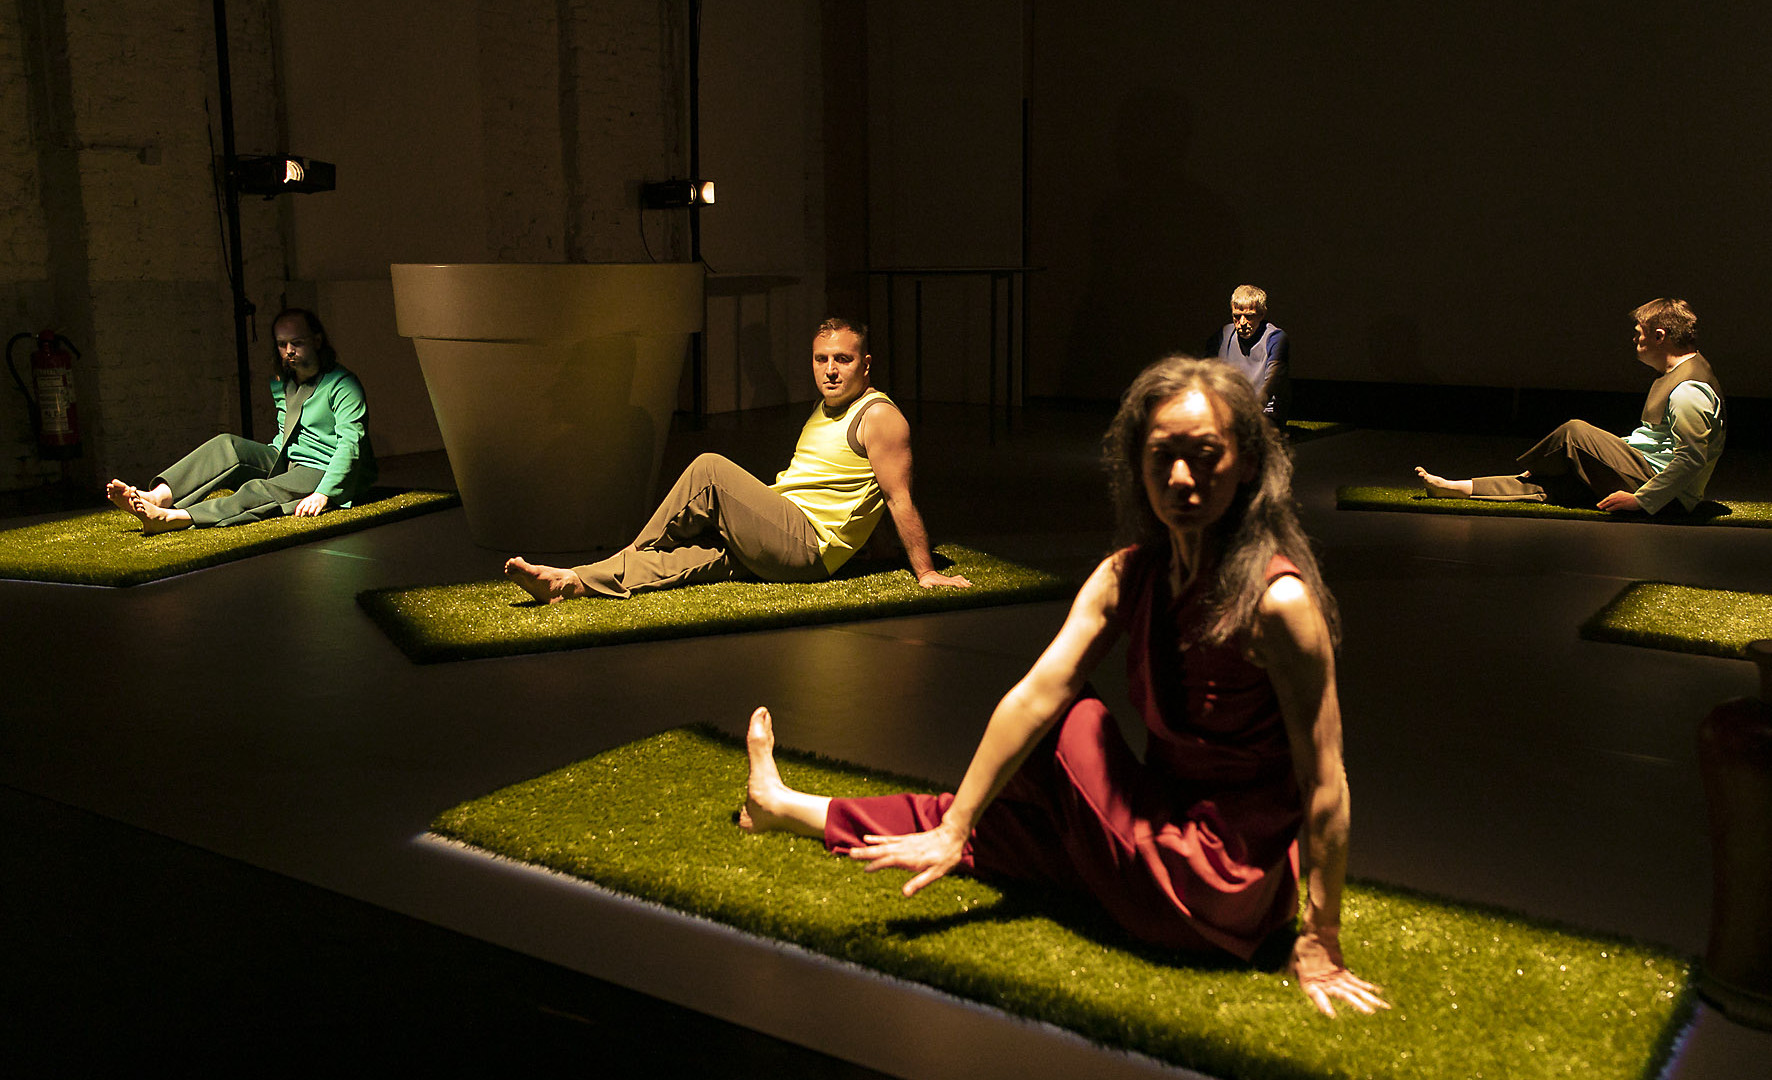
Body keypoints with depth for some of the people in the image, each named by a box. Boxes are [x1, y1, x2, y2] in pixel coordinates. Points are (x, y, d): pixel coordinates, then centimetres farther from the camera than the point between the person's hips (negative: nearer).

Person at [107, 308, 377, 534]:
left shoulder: (342, 385, -10)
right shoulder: (279, 383, 14)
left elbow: (350, 444, -20)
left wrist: (323, 494, -31)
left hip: (325, 473, -7)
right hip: (283, 463, 7)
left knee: (258, 492, -33)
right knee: (226, 446, -17)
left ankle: (170, 518, -50)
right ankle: (158, 496, -36)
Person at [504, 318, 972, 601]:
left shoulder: (879, 416, -6)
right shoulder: (825, 410, 22)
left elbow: (900, 500, -10)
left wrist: (927, 573, -11)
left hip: (805, 545, -9)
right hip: (780, 546, 9)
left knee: (710, 468, -17)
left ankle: (636, 551, -4)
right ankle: (573, 580, -25)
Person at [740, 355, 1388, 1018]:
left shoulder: (1278, 601, -26)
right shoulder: (1127, 577, -5)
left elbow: (1325, 783, -21)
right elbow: (1034, 695, -10)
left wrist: (1321, 944, -16)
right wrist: (953, 831, -14)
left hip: (1219, 892, -6)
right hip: (1169, 826, 6)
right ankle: (784, 809, 31)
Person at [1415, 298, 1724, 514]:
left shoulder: (1688, 390, -19)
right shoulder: (1672, 374, 17)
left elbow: (1692, 457, -27)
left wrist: (1641, 499, -27)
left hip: (1660, 490, -10)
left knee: (1576, 433, -13)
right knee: (1550, 484, 4)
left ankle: (1525, 471, 17)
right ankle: (1455, 487, 4)